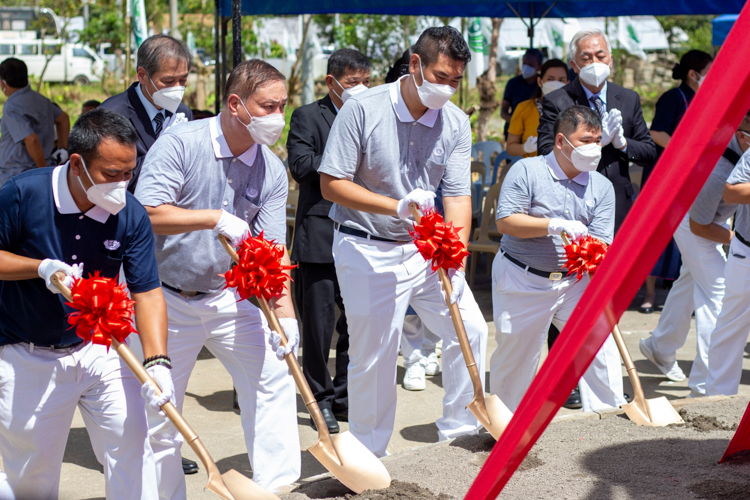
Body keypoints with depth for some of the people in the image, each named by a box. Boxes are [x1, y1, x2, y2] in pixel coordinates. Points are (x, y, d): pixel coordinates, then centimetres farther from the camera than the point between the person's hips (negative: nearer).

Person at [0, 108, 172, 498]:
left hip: (99, 349, 2)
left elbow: (147, 293, -12)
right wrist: (42, 267, -23)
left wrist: (157, 362, -25)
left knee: (131, 440, -6)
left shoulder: (131, 217, -11)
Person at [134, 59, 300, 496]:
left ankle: (275, 484, 8)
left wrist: (285, 312, -19)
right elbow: (147, 214, -25)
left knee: (273, 373, -1)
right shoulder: (181, 144, -18)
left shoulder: (272, 171, -3)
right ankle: (166, 492, 20)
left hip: (228, 295, 5)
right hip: (167, 299, -4)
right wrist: (217, 219, -27)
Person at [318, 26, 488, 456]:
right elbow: (332, 183, -15)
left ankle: (459, 428, 23)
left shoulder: (456, 123, -1)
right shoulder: (364, 109, -15)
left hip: (427, 248, 5)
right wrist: (397, 206, -26)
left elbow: (458, 194, -6)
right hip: (368, 251, -5)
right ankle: (368, 453, 15)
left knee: (471, 328, 5)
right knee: (374, 354, -1)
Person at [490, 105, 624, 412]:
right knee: (515, 355, 8)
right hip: (521, 281, -3)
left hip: (574, 281, 3)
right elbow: (505, 221, -17)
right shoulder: (526, 171, -9)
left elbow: (601, 241, -3)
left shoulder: (602, 186, 3)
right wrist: (554, 225, -25)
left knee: (600, 342, -10)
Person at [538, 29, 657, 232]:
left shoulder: (629, 99, 12)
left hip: (619, 207, 3)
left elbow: (650, 154, 13)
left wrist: (622, 143, -9)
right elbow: (546, 152, -11)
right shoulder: (555, 102, -1)